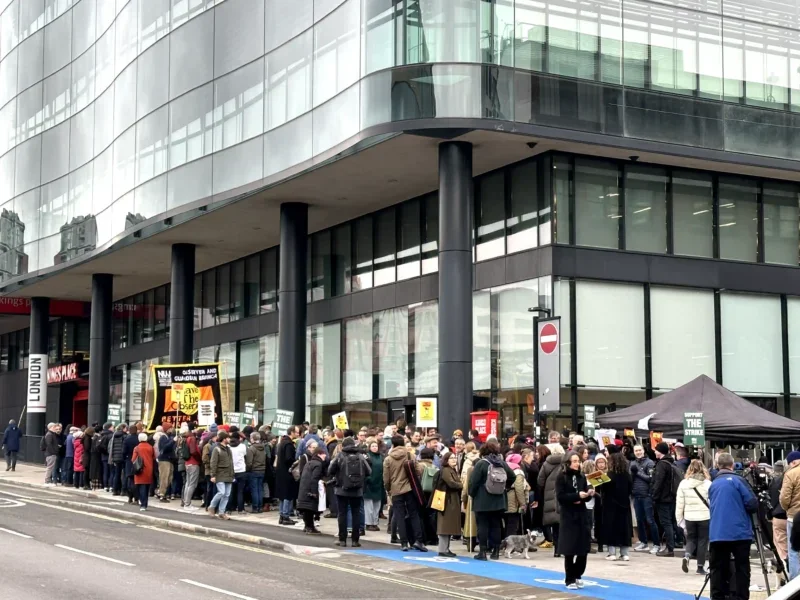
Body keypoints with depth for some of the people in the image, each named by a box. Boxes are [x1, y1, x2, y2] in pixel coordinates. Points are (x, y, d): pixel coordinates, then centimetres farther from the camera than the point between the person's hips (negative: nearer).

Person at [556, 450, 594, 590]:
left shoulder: (581, 477, 10)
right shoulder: (561, 477, -6)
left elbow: (585, 497, 13)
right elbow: (560, 496, -13)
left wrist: (589, 494, -8)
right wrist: (577, 496, -20)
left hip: (582, 516, 5)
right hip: (568, 517, -5)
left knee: (584, 549, 5)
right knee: (570, 550, -1)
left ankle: (577, 576, 23)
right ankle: (569, 580, 10)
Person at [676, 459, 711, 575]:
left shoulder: (683, 484, -1)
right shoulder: (708, 484, -7)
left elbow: (679, 504, 2)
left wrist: (679, 519, 11)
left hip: (690, 517, 2)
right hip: (705, 517, -2)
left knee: (691, 539, 16)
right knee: (702, 540, 8)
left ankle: (686, 555, -11)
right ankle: (700, 567, 11)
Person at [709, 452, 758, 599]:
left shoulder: (713, 484, 14)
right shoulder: (737, 480, -2)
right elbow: (752, 504, -6)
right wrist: (741, 509, 13)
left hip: (717, 535, 4)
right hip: (739, 533, -4)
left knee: (718, 569, 5)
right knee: (742, 569, 4)